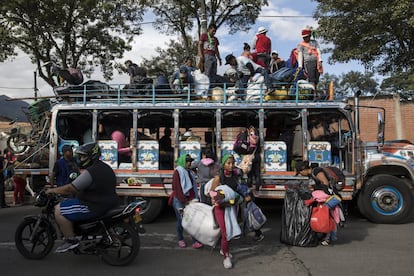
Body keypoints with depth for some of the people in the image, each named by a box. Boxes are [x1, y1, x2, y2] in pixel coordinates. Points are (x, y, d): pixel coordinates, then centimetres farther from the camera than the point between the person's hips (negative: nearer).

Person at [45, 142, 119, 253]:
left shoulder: (90, 172, -20)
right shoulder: (106, 168, 12)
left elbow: (70, 189, -19)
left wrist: (52, 190, -5)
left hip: (95, 206, -11)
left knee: (59, 210, -10)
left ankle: (71, 240, -5)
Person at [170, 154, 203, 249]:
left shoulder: (190, 173, 17)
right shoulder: (177, 172, -4)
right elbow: (177, 188, -11)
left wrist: (194, 198, 8)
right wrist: (184, 200, -16)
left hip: (190, 200, 5)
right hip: (179, 200, -5)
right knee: (181, 221, 4)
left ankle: (195, 241, -8)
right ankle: (180, 240, 22)